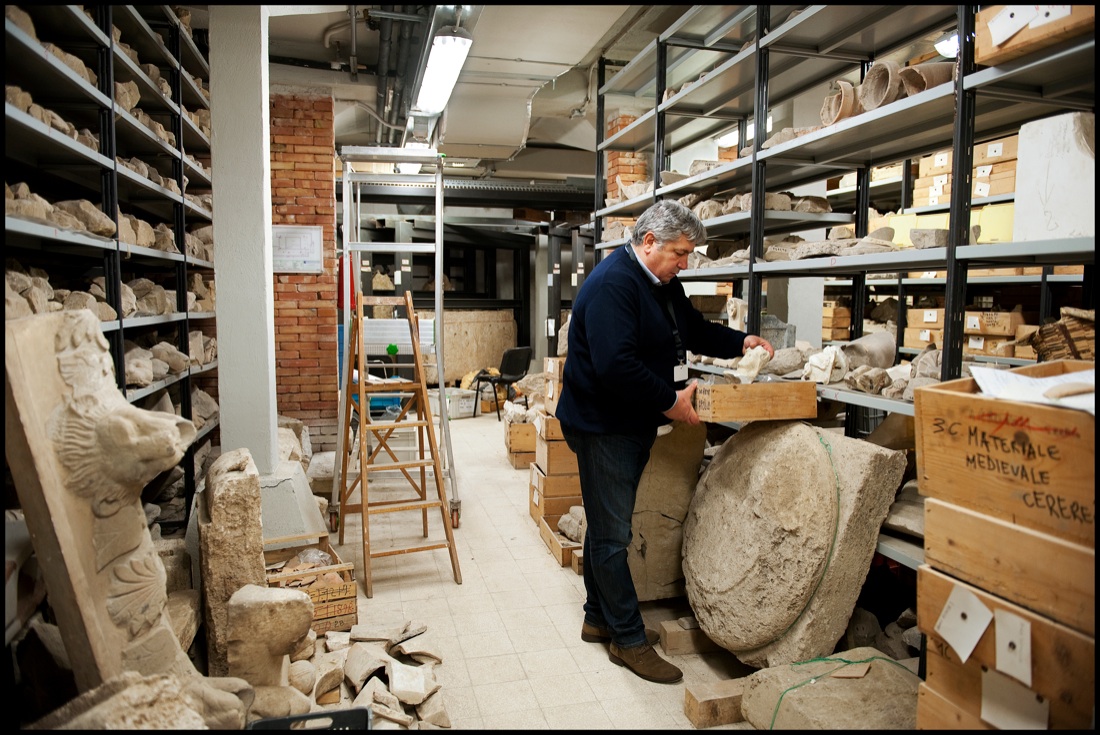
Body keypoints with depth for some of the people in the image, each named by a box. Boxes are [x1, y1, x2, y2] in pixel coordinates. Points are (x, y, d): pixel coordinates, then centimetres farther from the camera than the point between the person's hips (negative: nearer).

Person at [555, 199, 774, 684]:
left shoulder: (665, 285, 11)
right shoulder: (612, 284, -21)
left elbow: (694, 330, 26)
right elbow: (615, 365, -31)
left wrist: (740, 343, 11)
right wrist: (670, 401, -23)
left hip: (635, 425, 10)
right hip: (603, 425, -10)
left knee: (607, 527, 18)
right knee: (611, 534, -1)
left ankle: (599, 619, 31)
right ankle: (629, 640, 11)